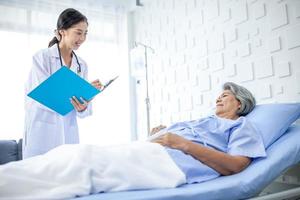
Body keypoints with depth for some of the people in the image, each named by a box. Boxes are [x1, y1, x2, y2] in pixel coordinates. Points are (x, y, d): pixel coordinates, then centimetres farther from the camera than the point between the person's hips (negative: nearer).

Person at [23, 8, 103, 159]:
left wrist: (83, 107, -17)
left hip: (69, 133, 4)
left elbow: (82, 102, 7)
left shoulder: (82, 65, 8)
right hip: (42, 132, -4)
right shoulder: (42, 57, -4)